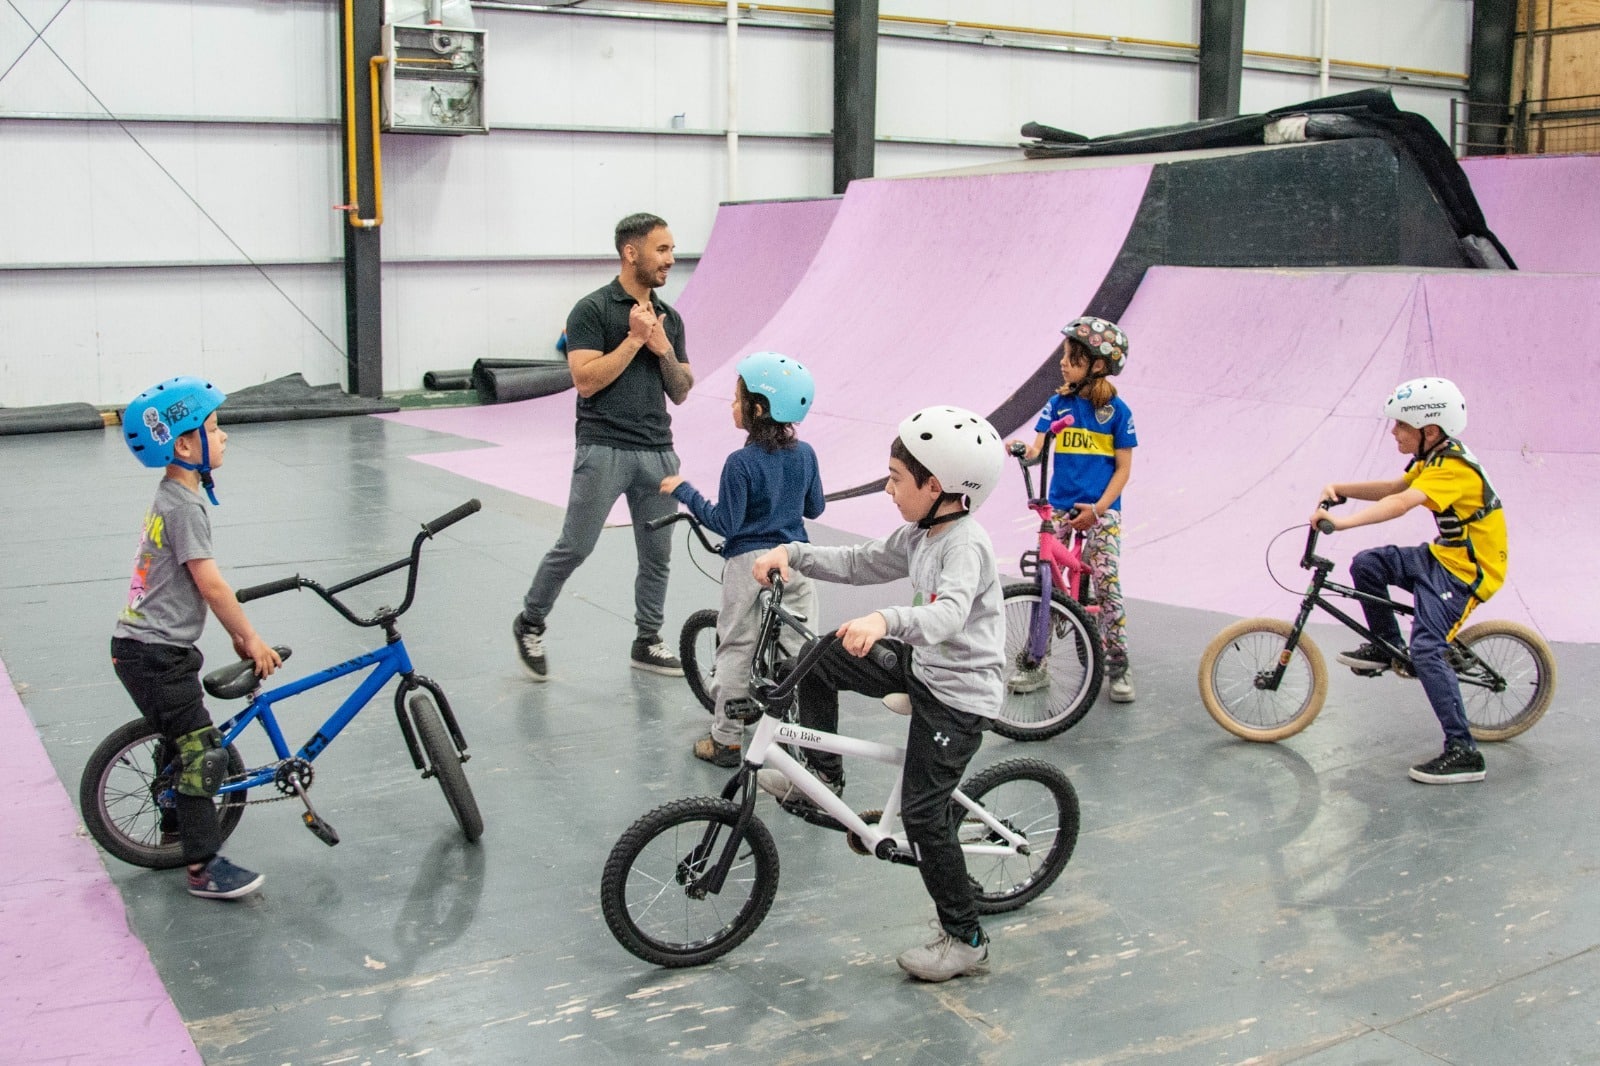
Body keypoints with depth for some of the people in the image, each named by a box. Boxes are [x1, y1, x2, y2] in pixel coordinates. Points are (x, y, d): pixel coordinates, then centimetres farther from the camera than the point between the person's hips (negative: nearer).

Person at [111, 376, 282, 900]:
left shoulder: (172, 497, 13)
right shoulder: (183, 506, -19)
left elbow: (200, 582, 18)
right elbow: (210, 585, -21)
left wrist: (238, 633, 18)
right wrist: (251, 639, -12)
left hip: (142, 645, 11)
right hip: (154, 653, -11)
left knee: (181, 737, 26)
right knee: (203, 752, -10)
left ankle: (175, 826, 43)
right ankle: (203, 867, -6)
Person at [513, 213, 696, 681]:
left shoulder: (668, 317, 12)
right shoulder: (592, 309, -6)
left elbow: (681, 391, 12)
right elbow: (586, 380, -15)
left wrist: (664, 350, -5)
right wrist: (634, 340, -15)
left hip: (658, 451, 6)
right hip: (604, 448, -6)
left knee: (657, 554, 8)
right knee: (575, 547, -5)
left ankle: (647, 642, 22)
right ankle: (530, 623, 16)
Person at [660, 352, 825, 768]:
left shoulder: (741, 463, -16)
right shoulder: (805, 454, 0)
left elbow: (725, 523, -14)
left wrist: (684, 491, -5)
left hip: (749, 564, -5)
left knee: (737, 648, 5)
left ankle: (726, 739, 10)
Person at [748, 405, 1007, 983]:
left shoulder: (966, 544, -25)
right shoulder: (918, 534, 4)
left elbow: (948, 613, -43)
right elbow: (859, 563, 13)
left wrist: (885, 621, -60)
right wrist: (792, 553, 0)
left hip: (961, 693, -9)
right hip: (923, 665, 9)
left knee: (922, 810, -9)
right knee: (818, 660, 4)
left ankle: (965, 940, 7)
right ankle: (822, 777, 18)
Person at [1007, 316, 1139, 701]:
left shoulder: (1116, 410, -4)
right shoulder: (1058, 404, 3)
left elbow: (1123, 468, -3)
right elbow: (1037, 445, -6)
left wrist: (1098, 509, -13)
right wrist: (1023, 450, -30)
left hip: (1101, 510, -3)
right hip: (1059, 506, 3)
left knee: (1107, 583, -5)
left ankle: (1118, 666, 9)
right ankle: (1035, 664, 12)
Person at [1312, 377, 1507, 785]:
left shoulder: (1454, 469, -26)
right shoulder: (1434, 458, 5)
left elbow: (1401, 503, -40)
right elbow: (1394, 489, 10)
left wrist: (1343, 521, -51)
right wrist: (1341, 489, -6)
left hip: (1467, 571, -10)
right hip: (1442, 556, 10)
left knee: (1427, 649, -20)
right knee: (1366, 564, 3)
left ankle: (1463, 753, -15)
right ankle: (1385, 646, 22)